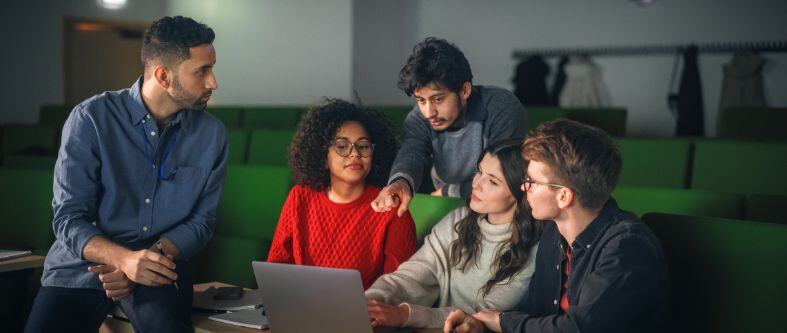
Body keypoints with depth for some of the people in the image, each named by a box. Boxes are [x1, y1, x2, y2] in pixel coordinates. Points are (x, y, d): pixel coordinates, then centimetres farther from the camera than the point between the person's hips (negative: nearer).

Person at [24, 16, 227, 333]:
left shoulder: (212, 134, 0)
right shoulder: (91, 119, -8)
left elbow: (201, 220, 3)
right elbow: (68, 218, -10)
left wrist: (147, 261, -14)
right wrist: (125, 259, -27)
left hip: (161, 263, 0)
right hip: (82, 263, 1)